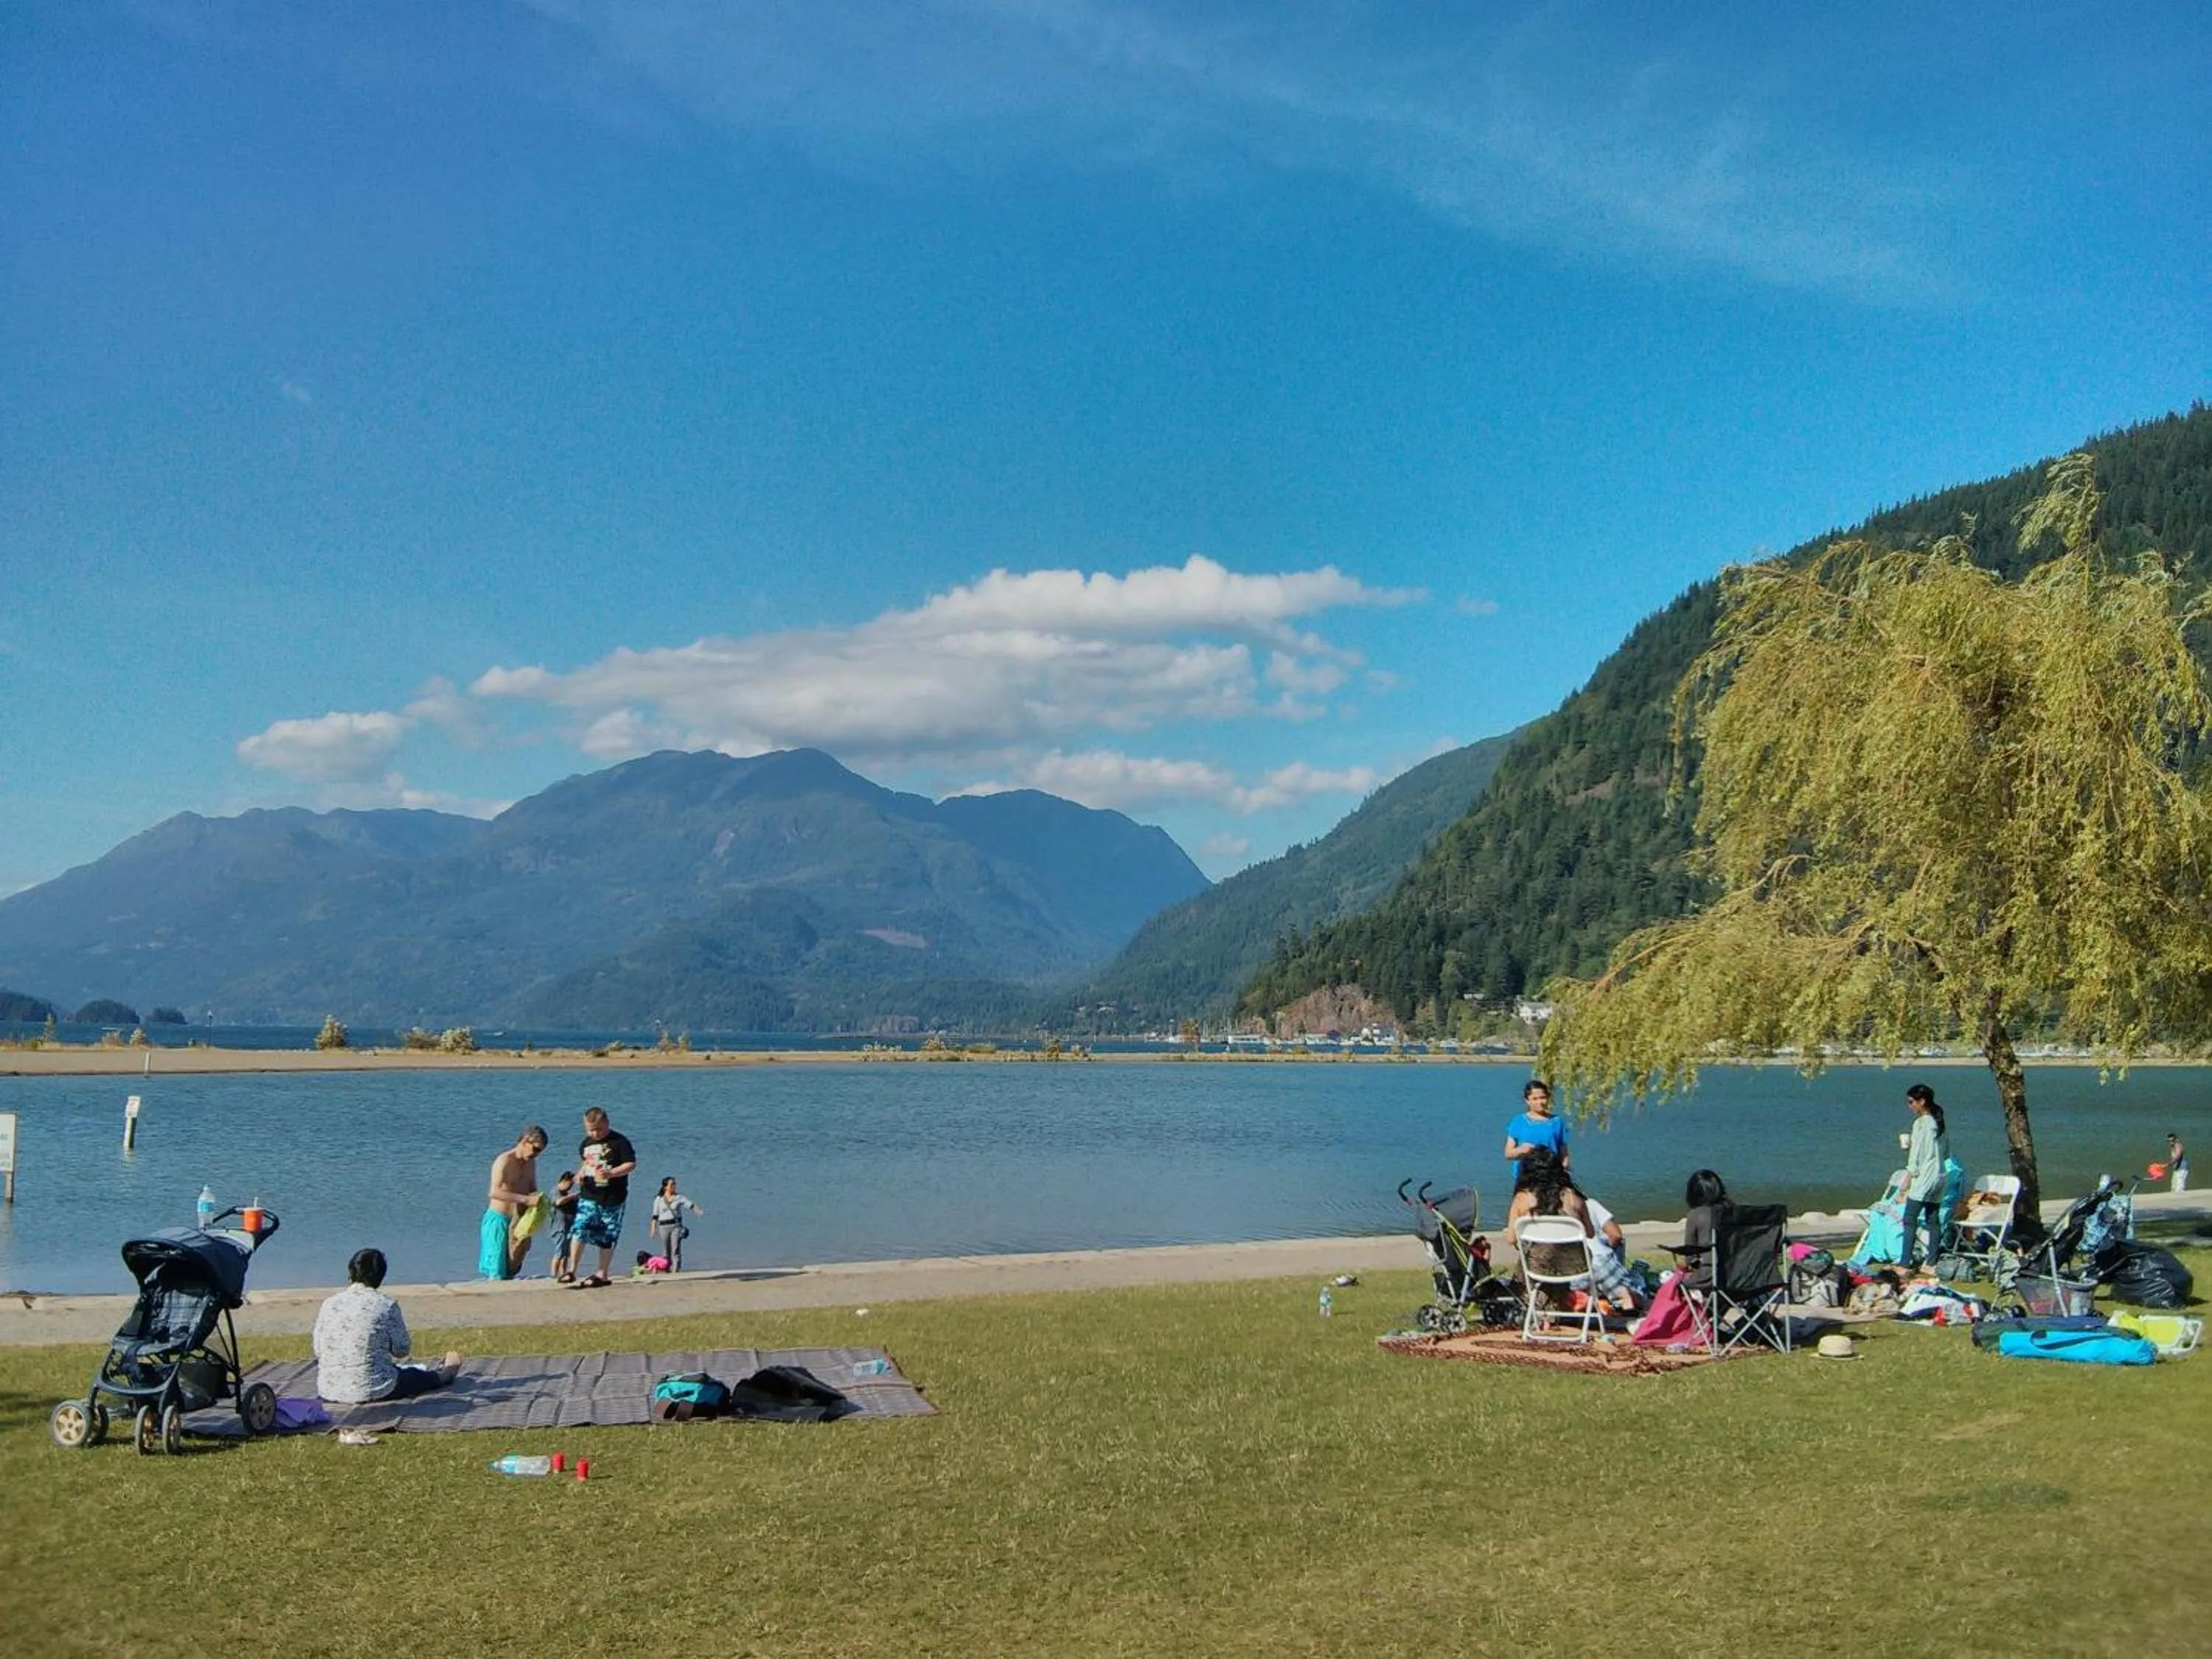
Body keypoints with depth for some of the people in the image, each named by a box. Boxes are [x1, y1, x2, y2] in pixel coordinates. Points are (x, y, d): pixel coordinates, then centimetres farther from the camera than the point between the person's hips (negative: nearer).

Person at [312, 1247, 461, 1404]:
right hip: (372, 1391, -5)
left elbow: (318, 1350, 4)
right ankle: (443, 1374, 57)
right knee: (416, 1376, 28)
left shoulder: (329, 1304, -3)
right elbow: (401, 1350, -5)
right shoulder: (386, 1305, -12)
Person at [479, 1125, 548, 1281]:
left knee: (511, 1271, 8)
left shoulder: (531, 1163, 11)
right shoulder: (504, 1161, -14)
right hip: (499, 1219, -7)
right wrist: (525, 1199, -31)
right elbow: (494, 1192, -25)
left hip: (519, 1221, 7)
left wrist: (536, 1198, -3)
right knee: (497, 1273, -8)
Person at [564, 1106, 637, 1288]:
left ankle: (602, 1275, 14)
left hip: (612, 1198, -4)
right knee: (579, 1231, -11)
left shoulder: (619, 1141, -7)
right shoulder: (586, 1143, 11)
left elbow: (631, 1163, -11)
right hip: (588, 1196, 4)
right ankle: (572, 1271, -8)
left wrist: (611, 1173, -24)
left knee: (607, 1238, 4)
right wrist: (580, 1174, 7)